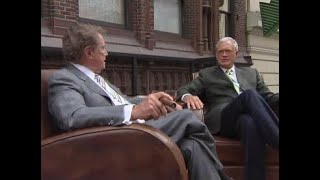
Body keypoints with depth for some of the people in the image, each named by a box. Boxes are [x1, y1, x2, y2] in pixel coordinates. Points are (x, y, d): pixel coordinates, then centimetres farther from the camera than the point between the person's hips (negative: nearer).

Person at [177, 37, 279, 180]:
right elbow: (183, 90, 13)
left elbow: (267, 97, 24)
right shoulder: (206, 74, 24)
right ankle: (277, 141, -45)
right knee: (250, 94, -34)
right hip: (222, 121, -2)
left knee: (251, 123, -39)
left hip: (248, 118, 2)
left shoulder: (251, 73, 30)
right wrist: (188, 96, -14)